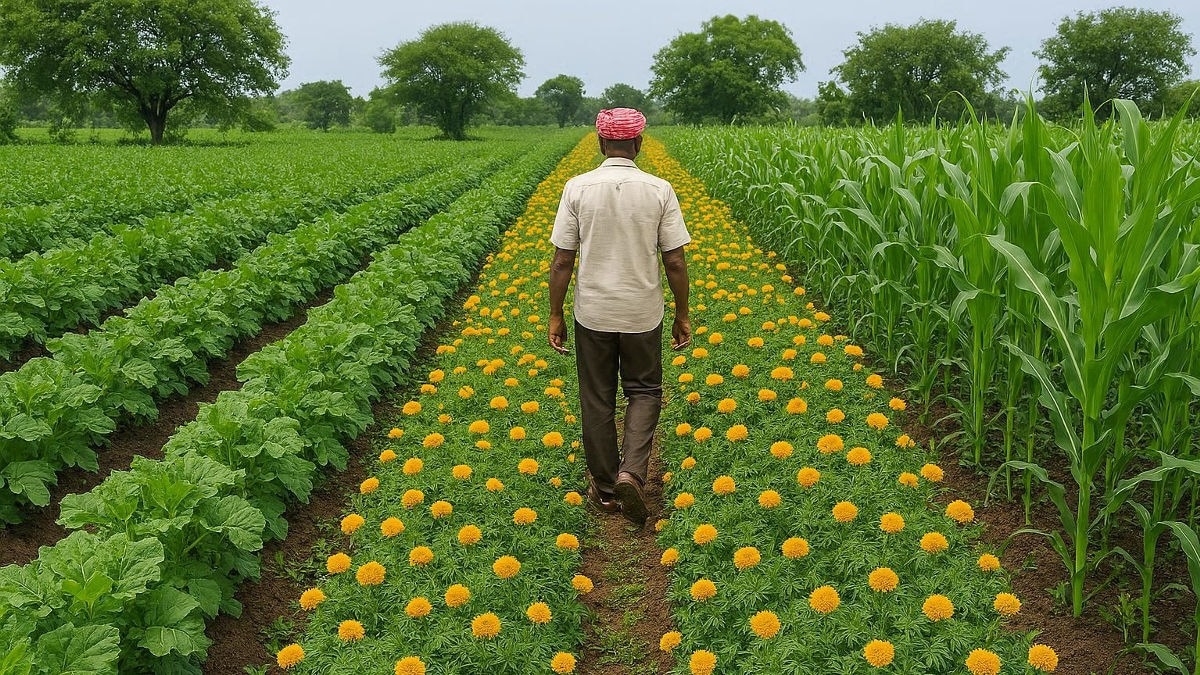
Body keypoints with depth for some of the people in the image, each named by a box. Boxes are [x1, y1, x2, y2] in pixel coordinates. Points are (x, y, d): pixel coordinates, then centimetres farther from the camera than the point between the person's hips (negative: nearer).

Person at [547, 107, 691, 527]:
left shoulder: (578, 188, -8)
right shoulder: (659, 190, -8)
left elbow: (562, 260, -7)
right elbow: (675, 262, -6)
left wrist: (555, 316, 3)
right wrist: (682, 315, 6)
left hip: (593, 314, 0)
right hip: (642, 314, 0)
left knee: (597, 400, 14)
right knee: (644, 391, 17)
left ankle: (605, 489, 23)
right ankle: (631, 472, -3)